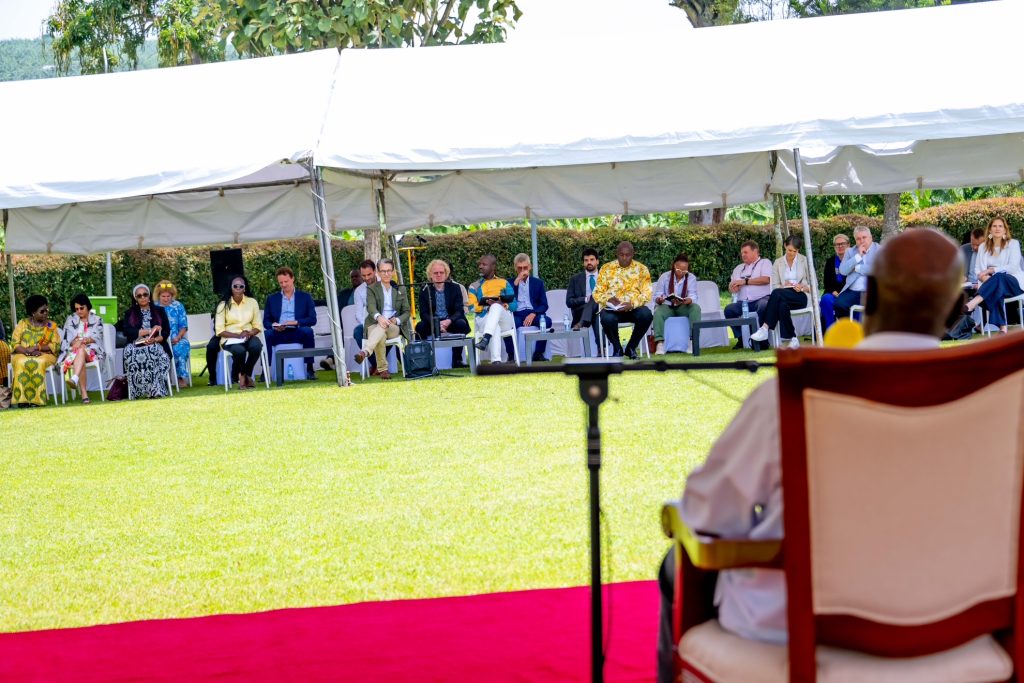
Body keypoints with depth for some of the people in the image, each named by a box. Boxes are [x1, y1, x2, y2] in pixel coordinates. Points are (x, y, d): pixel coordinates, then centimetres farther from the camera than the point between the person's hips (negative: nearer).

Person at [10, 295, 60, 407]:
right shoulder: (22, 324, 10)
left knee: (39, 363, -36)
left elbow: (55, 345, -1)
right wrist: (28, 351, -16)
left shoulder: (51, 326, 10)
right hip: (22, 354, 0)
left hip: (45, 355, 0)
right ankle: (22, 399, -36)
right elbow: (14, 344, 2)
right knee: (21, 363, -35)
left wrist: (38, 348, -15)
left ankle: (36, 398, -35)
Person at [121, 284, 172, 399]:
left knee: (155, 352, -37)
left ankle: (156, 390, -36)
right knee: (131, 354, -35)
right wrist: (149, 331, -7)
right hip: (136, 346, 0)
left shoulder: (159, 311, 17)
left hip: (156, 345, 0)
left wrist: (155, 340, -14)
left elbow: (166, 332, 7)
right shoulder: (129, 313, 17)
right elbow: (127, 331, 0)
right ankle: (138, 391, -34)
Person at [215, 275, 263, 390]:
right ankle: (240, 376, -5)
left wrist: (249, 333, -15)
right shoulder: (224, 305, 0)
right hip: (230, 338, -2)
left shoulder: (252, 302, 7)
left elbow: (258, 326, 8)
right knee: (239, 350, -36)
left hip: (248, 336, 2)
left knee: (256, 346, -34)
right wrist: (237, 335, -18)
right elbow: (219, 331, -4)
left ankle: (247, 374, -9)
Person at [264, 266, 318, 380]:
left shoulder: (305, 297, 13)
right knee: (266, 334, -30)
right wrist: (273, 325, -13)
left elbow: (312, 319, 3)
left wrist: (296, 322, -16)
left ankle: (309, 368, -27)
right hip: (278, 333, 1)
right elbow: (266, 321, 12)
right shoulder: (272, 299, 18)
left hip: (297, 333, -1)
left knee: (308, 331, -33)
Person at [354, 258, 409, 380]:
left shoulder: (400, 289, 19)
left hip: (394, 327, 1)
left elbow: (406, 312, 15)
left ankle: (364, 352, -61)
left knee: (383, 327, -38)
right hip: (374, 325, -1)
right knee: (381, 337, -39)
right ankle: (382, 369, -35)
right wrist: (378, 317, -34)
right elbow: (371, 307, -9)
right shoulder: (372, 289, 11)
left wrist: (397, 320, -9)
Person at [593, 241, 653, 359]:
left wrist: (632, 304, -21)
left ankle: (631, 347, -8)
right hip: (612, 308, -1)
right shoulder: (606, 268, 6)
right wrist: (608, 299, -18)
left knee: (646, 314, -33)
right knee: (607, 319, -36)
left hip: (634, 307, 1)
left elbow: (646, 293, -2)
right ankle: (617, 348, -6)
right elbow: (597, 293, 5)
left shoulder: (641, 269, 6)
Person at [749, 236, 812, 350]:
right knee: (782, 305, -38)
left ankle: (765, 328, -41)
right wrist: (783, 286, -11)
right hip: (784, 297, 2)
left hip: (800, 297, -2)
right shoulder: (778, 262, 14)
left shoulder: (804, 261, 8)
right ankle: (792, 339, -30)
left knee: (777, 293, -34)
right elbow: (774, 285, 11)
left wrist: (803, 288, -13)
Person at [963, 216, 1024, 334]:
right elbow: (978, 269, 5)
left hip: (1014, 282, -3)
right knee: (995, 290, -37)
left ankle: (972, 304, -55)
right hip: (994, 284, 3)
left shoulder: (1013, 243, 1)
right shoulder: (984, 247, 11)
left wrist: (991, 270, -20)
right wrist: (984, 277, -20)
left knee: (999, 277, -38)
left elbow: (1013, 267, -11)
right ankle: (1002, 326, -45)